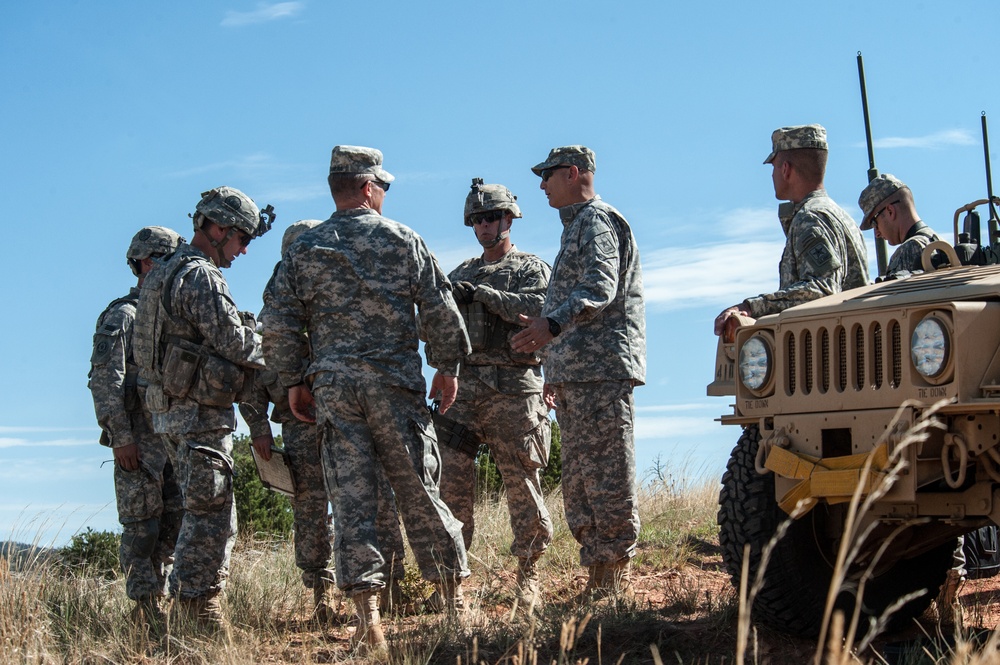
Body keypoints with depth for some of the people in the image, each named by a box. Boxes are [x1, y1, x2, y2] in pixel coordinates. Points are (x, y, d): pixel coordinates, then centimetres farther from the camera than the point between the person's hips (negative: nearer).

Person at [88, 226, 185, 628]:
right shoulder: (121, 315, -4)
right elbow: (105, 380, -12)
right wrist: (120, 436, -19)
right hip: (139, 439, -7)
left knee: (174, 523, 7)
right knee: (141, 527, -5)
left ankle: (161, 598, 14)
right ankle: (145, 610, -2)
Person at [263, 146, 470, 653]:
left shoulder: (303, 250, 7)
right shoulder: (403, 240, 3)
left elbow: (280, 327, 4)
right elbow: (441, 311, 1)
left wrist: (292, 381, 13)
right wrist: (449, 367, 12)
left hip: (332, 384, 1)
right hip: (395, 381, -1)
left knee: (351, 498, 0)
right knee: (419, 489, 7)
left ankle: (368, 618, -5)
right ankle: (454, 600, 13)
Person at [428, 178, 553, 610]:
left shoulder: (532, 269, 8)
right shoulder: (460, 275, 22)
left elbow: (539, 309, -12)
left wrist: (483, 293, -15)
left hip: (513, 386, -4)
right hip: (464, 385, 4)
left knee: (521, 482, -3)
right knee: (452, 477, -6)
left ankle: (528, 574, 4)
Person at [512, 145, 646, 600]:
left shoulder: (597, 221, -6)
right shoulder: (575, 226, 25)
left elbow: (599, 290, -21)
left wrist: (551, 325, -34)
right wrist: (554, 370, 25)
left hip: (602, 370, -10)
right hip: (574, 373, 10)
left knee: (607, 477, -9)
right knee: (576, 479, 9)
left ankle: (615, 582, -8)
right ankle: (595, 582, 13)